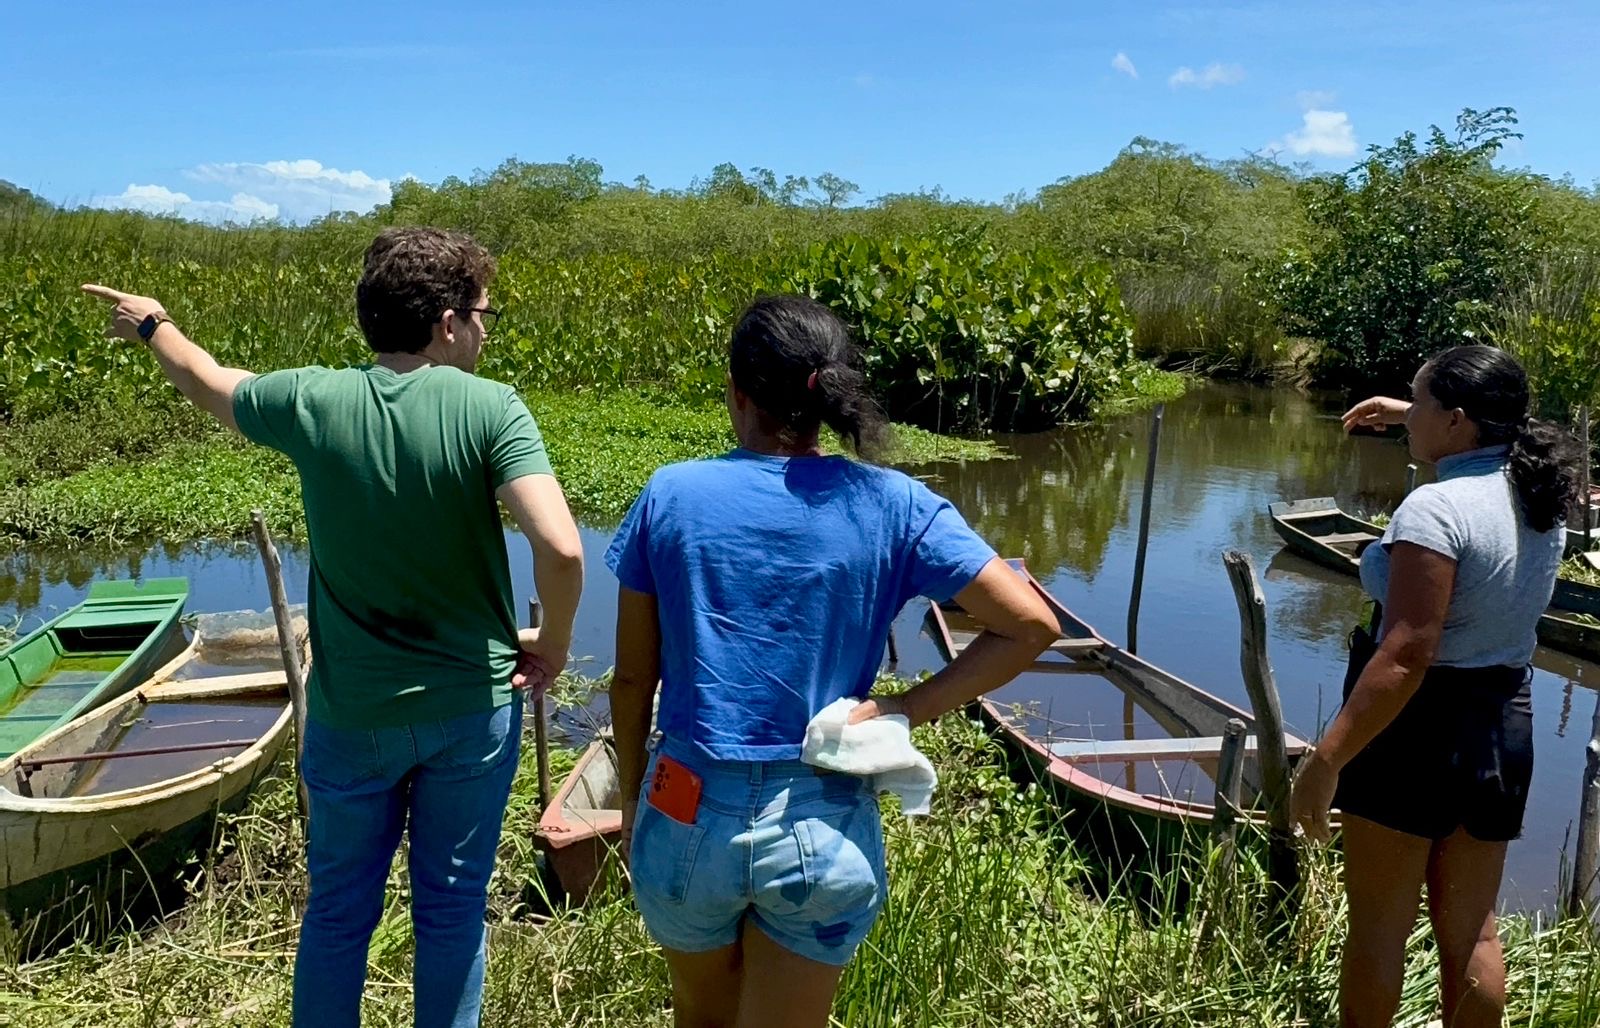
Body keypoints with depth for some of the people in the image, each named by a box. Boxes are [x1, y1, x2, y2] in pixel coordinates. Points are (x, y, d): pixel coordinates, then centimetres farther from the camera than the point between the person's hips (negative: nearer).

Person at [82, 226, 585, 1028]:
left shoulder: (312, 401, -8)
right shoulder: (489, 409, -16)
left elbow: (207, 382, 14)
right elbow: (561, 548, -27)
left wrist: (151, 325, 35)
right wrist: (553, 646, -8)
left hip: (351, 711, 2)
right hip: (472, 705, -2)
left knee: (338, 909, 20)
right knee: (451, 907, 15)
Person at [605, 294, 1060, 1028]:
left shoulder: (670, 496, -6)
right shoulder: (891, 506, -7)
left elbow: (633, 678, -1)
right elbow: (1031, 624, -11)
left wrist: (631, 804, 13)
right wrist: (906, 709, -6)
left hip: (690, 814, 1)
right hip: (823, 828, -1)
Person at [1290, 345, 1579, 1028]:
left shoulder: (1435, 509, -23)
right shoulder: (1541, 497, 1)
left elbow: (1405, 658, -28)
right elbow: (1486, 443, 29)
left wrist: (1326, 759, -25)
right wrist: (1410, 416, 32)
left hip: (1420, 727, -7)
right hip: (1503, 725, 8)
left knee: (1379, 926, 9)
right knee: (1471, 928, 18)